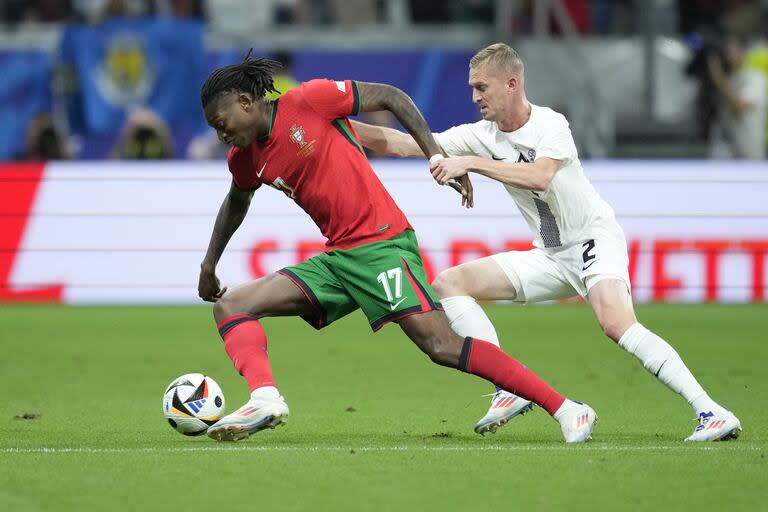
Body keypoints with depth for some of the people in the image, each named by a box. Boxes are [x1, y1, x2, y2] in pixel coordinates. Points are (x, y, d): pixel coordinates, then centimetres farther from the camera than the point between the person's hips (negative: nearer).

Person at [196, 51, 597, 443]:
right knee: (230, 306, -4)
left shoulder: (307, 101, -9)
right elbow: (236, 203, 33)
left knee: (440, 344, -21)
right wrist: (209, 263, 32)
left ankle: (565, 410, -17)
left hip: (380, 240, -8)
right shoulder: (245, 159, 11)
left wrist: (434, 154, -11)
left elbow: (390, 96, -3)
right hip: (336, 258, 8)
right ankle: (264, 398, -27)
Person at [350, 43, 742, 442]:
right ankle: (510, 389, -13)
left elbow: (541, 176, -34)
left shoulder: (551, 125, -14)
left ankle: (710, 412, -32)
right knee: (448, 285, -3)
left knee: (616, 322, -33)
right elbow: (403, 143, 1)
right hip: (550, 257, 7)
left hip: (594, 240, -7)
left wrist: (471, 163, -33)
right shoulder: (480, 136, 3)